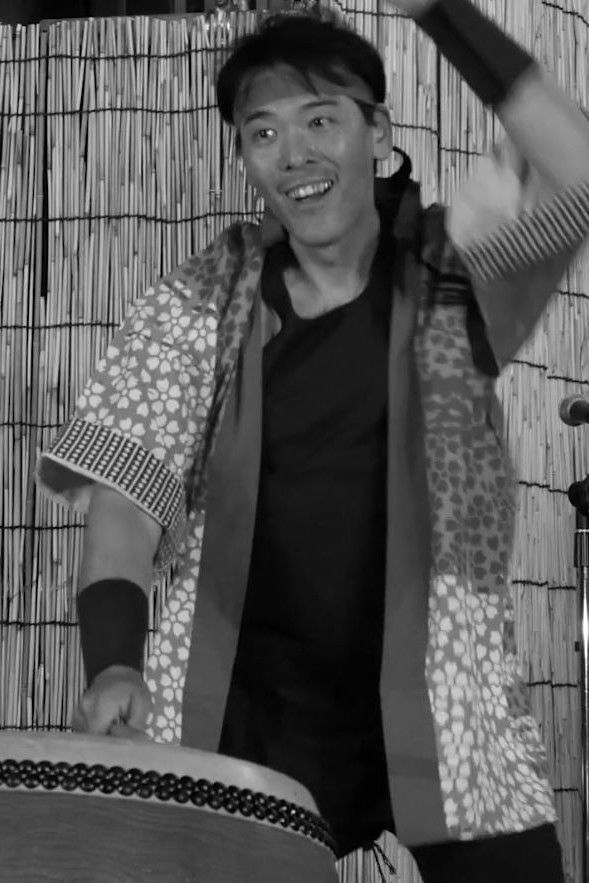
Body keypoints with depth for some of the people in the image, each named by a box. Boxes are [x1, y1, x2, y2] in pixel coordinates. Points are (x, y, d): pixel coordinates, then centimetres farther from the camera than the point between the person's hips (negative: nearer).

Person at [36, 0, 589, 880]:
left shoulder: (453, 266, -2)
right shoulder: (200, 303, 0)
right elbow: (127, 487, -7)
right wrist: (114, 662, -22)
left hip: (441, 693, 0)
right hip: (246, 704, 1)